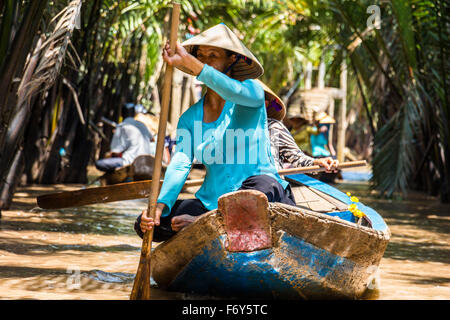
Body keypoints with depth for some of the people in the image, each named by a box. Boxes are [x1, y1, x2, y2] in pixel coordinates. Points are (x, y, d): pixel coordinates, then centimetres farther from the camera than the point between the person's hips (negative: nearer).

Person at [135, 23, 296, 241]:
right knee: (146, 224, -13)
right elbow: (179, 165, -2)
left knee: (262, 185, -39)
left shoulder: (251, 89, 0)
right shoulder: (190, 118, 11)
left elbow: (247, 95, -27)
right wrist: (160, 205, -23)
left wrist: (189, 62, -36)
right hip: (211, 204, 4)